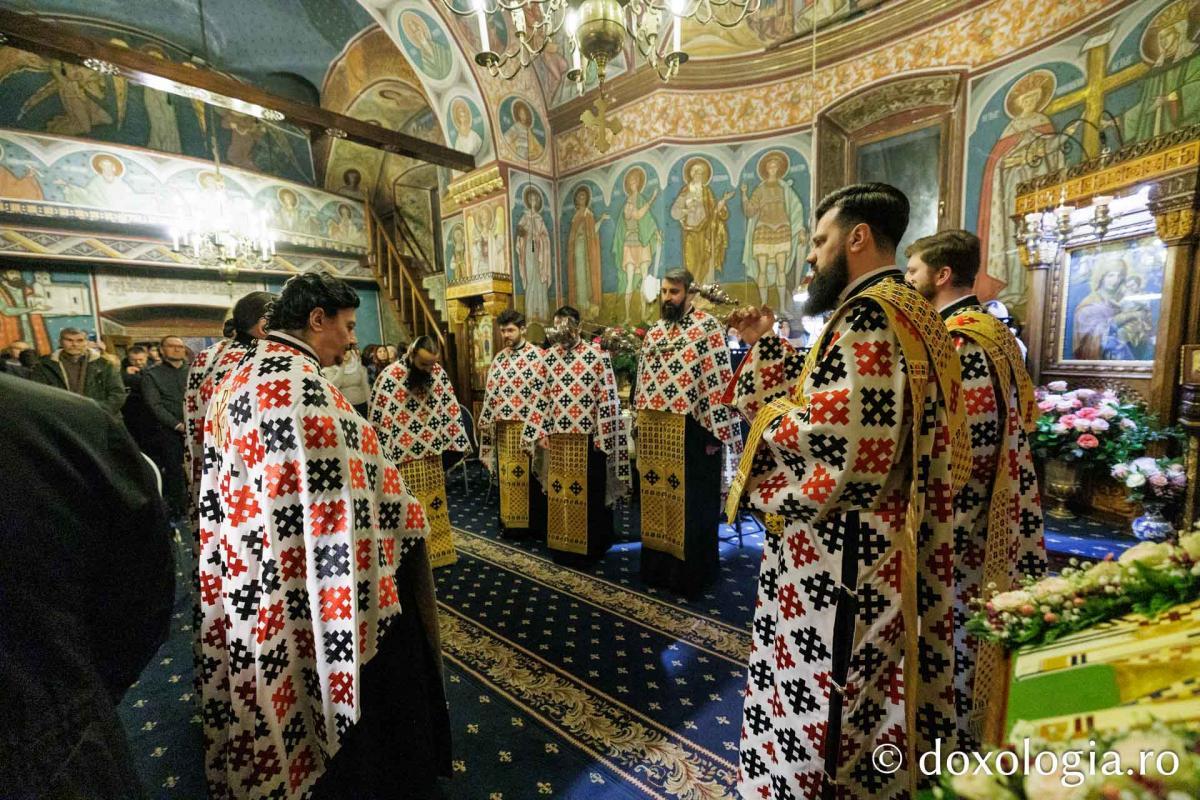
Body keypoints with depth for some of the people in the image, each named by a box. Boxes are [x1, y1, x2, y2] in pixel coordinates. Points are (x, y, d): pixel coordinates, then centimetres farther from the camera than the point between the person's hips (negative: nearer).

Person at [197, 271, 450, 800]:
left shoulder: (238, 378, 7)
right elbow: (333, 499, -24)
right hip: (315, 596, -10)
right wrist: (405, 511, -9)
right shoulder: (299, 382, -24)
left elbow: (226, 490, 14)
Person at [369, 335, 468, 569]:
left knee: (434, 502, 16)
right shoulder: (390, 377, -16)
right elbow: (379, 420, -13)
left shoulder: (438, 373, -1)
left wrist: (458, 441, 4)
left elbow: (450, 408, 5)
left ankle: (437, 550, 32)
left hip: (431, 451, 5)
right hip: (402, 455, -5)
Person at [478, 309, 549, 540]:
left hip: (527, 425, -5)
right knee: (507, 475, 11)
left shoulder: (537, 356, -6)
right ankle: (510, 521, 24)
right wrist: (486, 421, 9)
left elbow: (542, 392, -11)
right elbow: (491, 393, 13)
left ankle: (533, 523, 15)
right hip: (503, 426, 5)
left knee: (528, 476, 2)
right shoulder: (499, 358, 12)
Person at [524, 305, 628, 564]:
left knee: (588, 492, 6)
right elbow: (543, 397, 10)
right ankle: (563, 545, 28)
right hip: (558, 437, 5)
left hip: (587, 437, -4)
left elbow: (607, 397, -8)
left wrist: (603, 437, -12)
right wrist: (539, 431, 5)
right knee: (559, 491, 12)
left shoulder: (596, 355, -6)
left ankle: (590, 547, 22)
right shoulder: (550, 356, 7)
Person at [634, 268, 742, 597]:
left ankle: (693, 572, 24)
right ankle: (660, 564, 33)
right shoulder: (654, 332, 14)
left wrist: (716, 432, -17)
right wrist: (640, 420, 15)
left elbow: (719, 380, -13)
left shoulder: (707, 326, -7)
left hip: (690, 431, -6)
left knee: (693, 503, 7)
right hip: (655, 431, 7)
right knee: (658, 497, 15)